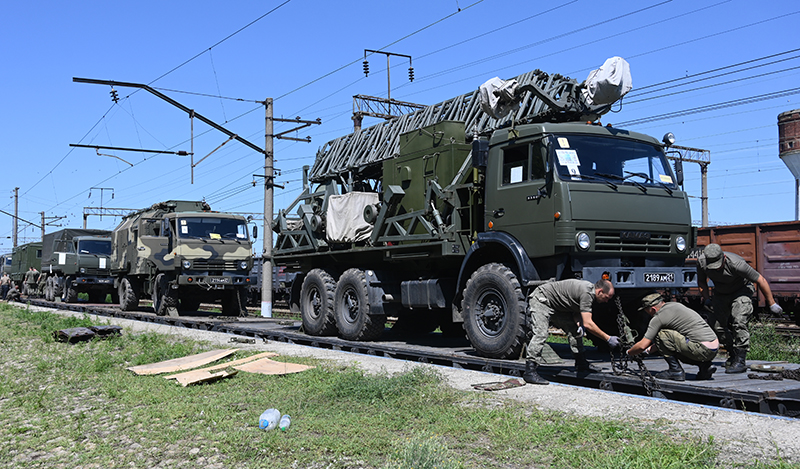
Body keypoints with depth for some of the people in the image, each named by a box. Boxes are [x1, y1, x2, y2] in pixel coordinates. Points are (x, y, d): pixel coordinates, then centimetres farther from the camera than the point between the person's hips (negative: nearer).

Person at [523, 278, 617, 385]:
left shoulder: (589, 288, 4)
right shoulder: (586, 293, -26)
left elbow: (576, 312, 10)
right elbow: (588, 323, -29)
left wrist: (579, 324, -10)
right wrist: (608, 338, -24)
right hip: (540, 300, -10)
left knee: (574, 329, 9)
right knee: (540, 334, -22)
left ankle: (581, 364, 18)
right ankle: (529, 372, -23)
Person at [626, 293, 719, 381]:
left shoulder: (658, 318, -7)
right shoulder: (675, 305, 19)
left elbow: (642, 346, -5)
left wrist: (628, 352, 14)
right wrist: (648, 350, 37)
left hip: (703, 350, -9)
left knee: (660, 335, -8)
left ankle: (676, 371, -2)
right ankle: (705, 366, 11)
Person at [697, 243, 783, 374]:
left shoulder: (736, 264, -37)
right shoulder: (701, 262, -24)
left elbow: (761, 280, -25)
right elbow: (701, 281, 0)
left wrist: (772, 304, -17)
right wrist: (707, 300, -5)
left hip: (741, 291, -5)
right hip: (721, 293, 5)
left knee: (738, 323, -24)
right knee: (718, 326, -1)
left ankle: (740, 361, -19)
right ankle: (733, 354, 21)